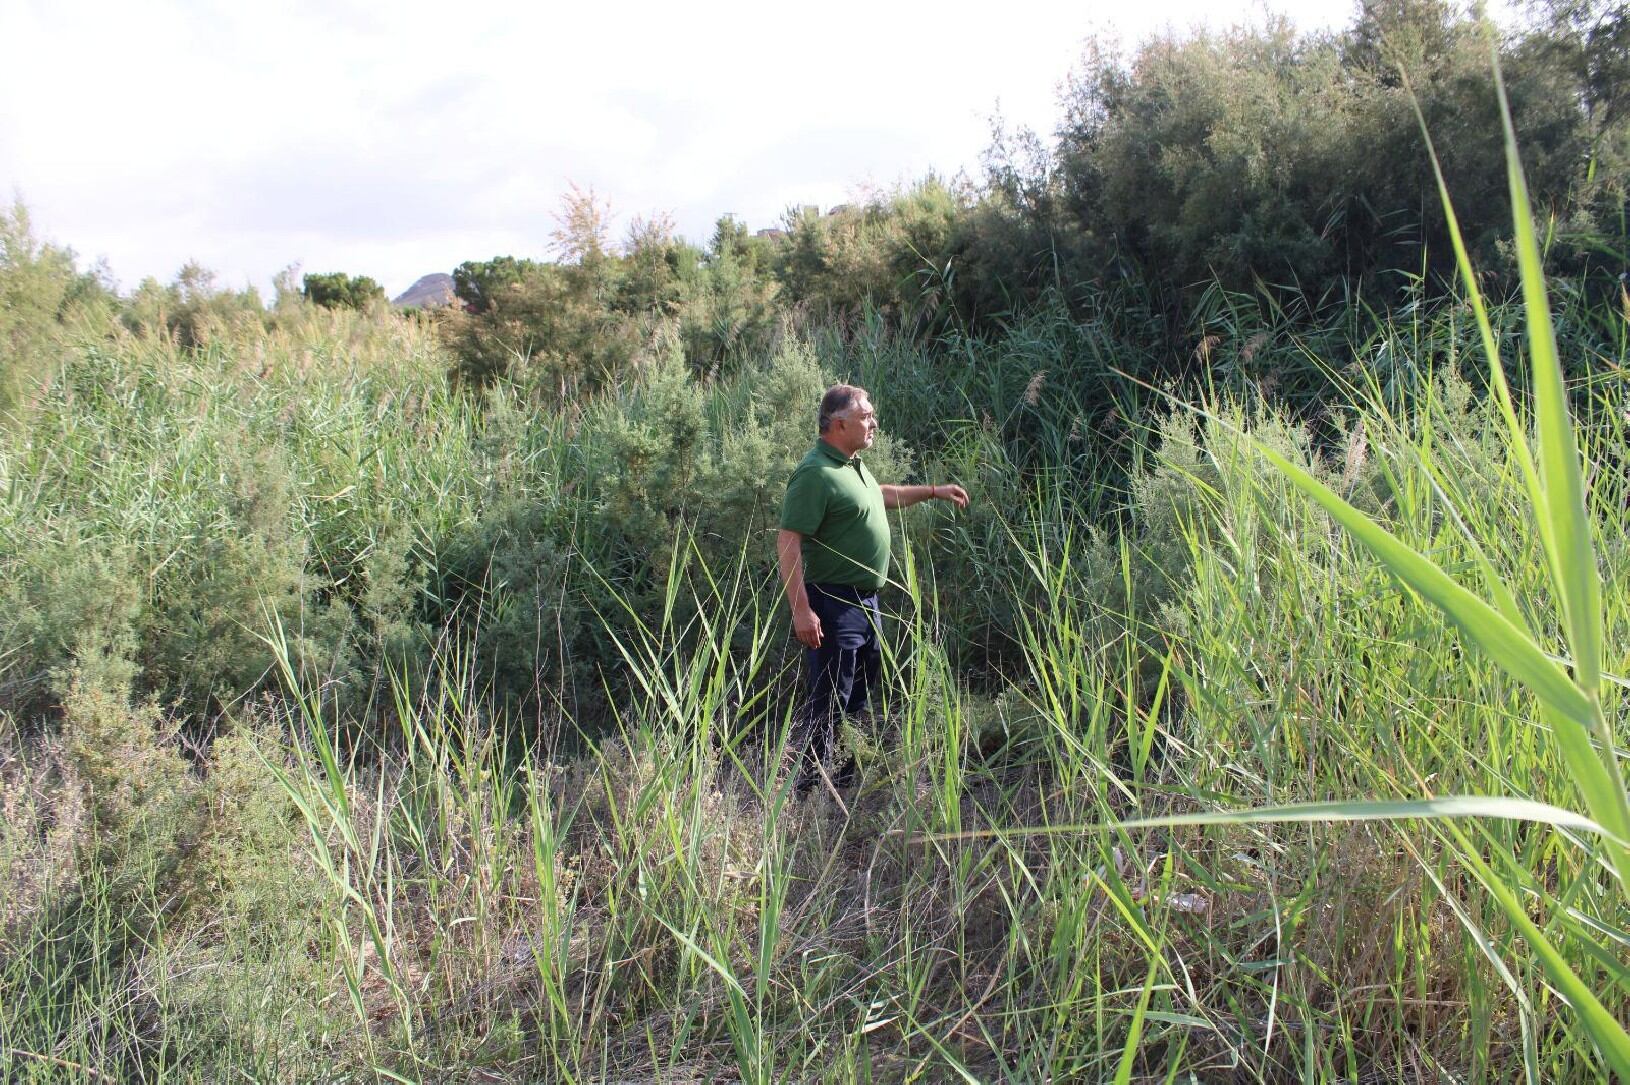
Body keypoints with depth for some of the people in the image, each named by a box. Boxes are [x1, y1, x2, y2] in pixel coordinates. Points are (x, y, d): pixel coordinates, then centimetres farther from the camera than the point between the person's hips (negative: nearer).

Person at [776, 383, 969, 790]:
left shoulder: (854, 465, 9)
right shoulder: (816, 474, -21)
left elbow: (880, 495, 32)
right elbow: (788, 543, -25)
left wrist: (934, 491, 32)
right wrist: (801, 610, -30)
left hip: (866, 600, 10)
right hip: (833, 604, -10)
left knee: (860, 695, 21)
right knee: (828, 701, -7)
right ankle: (805, 784, 2)